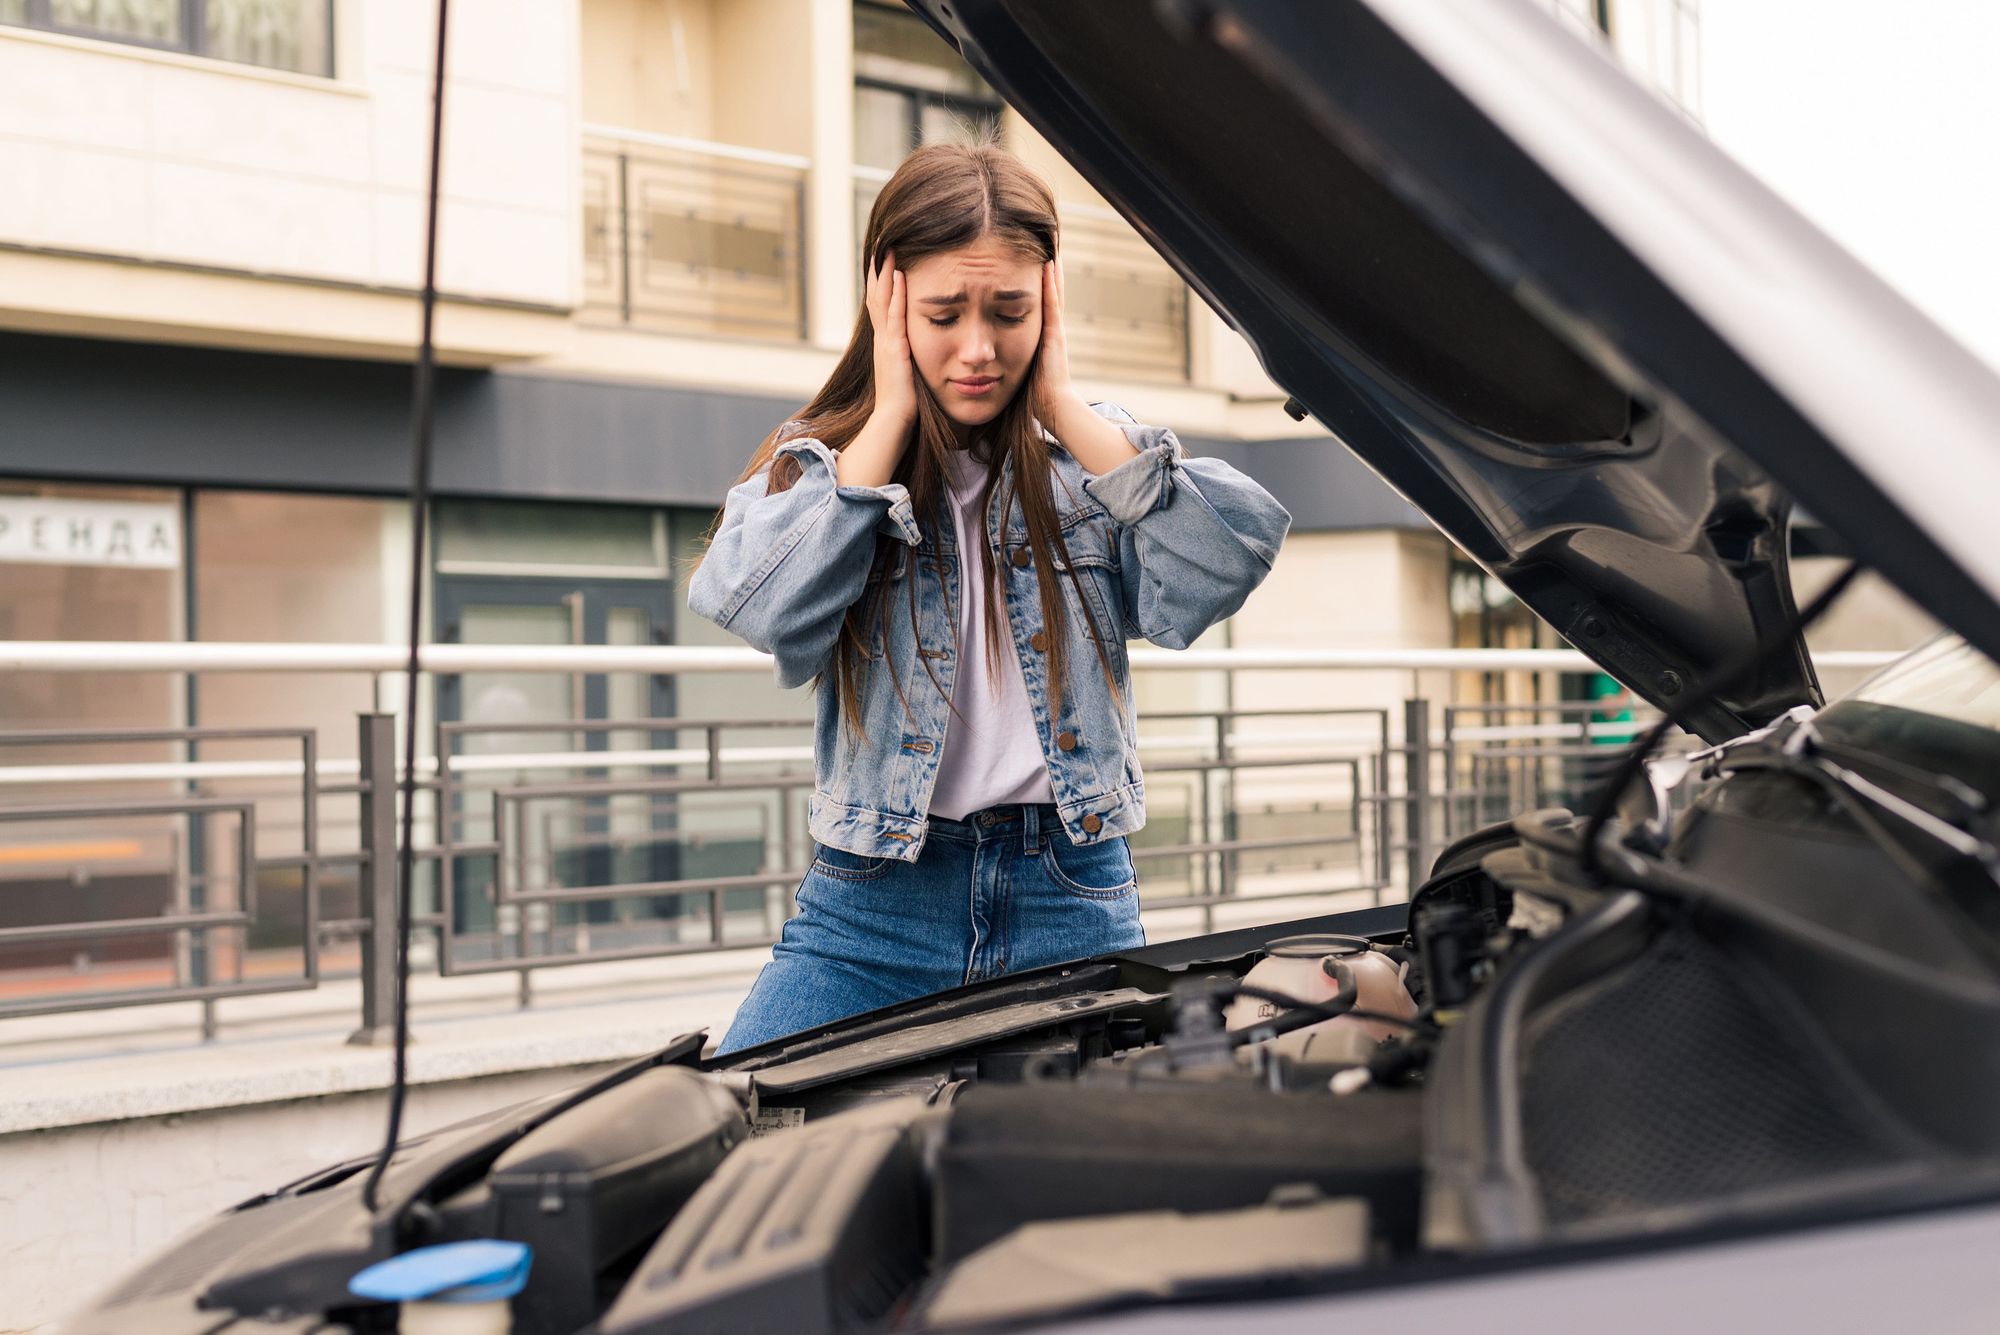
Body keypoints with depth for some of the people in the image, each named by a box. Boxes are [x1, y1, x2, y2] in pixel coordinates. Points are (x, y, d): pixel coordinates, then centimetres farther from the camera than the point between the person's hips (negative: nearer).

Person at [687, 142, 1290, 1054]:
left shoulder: (1092, 459, 9)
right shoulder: (816, 465, 6)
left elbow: (1226, 564, -12)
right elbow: (762, 605, -17)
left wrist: (1062, 408, -7)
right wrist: (890, 416, -8)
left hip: (1074, 908, 1)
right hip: (874, 907, -1)